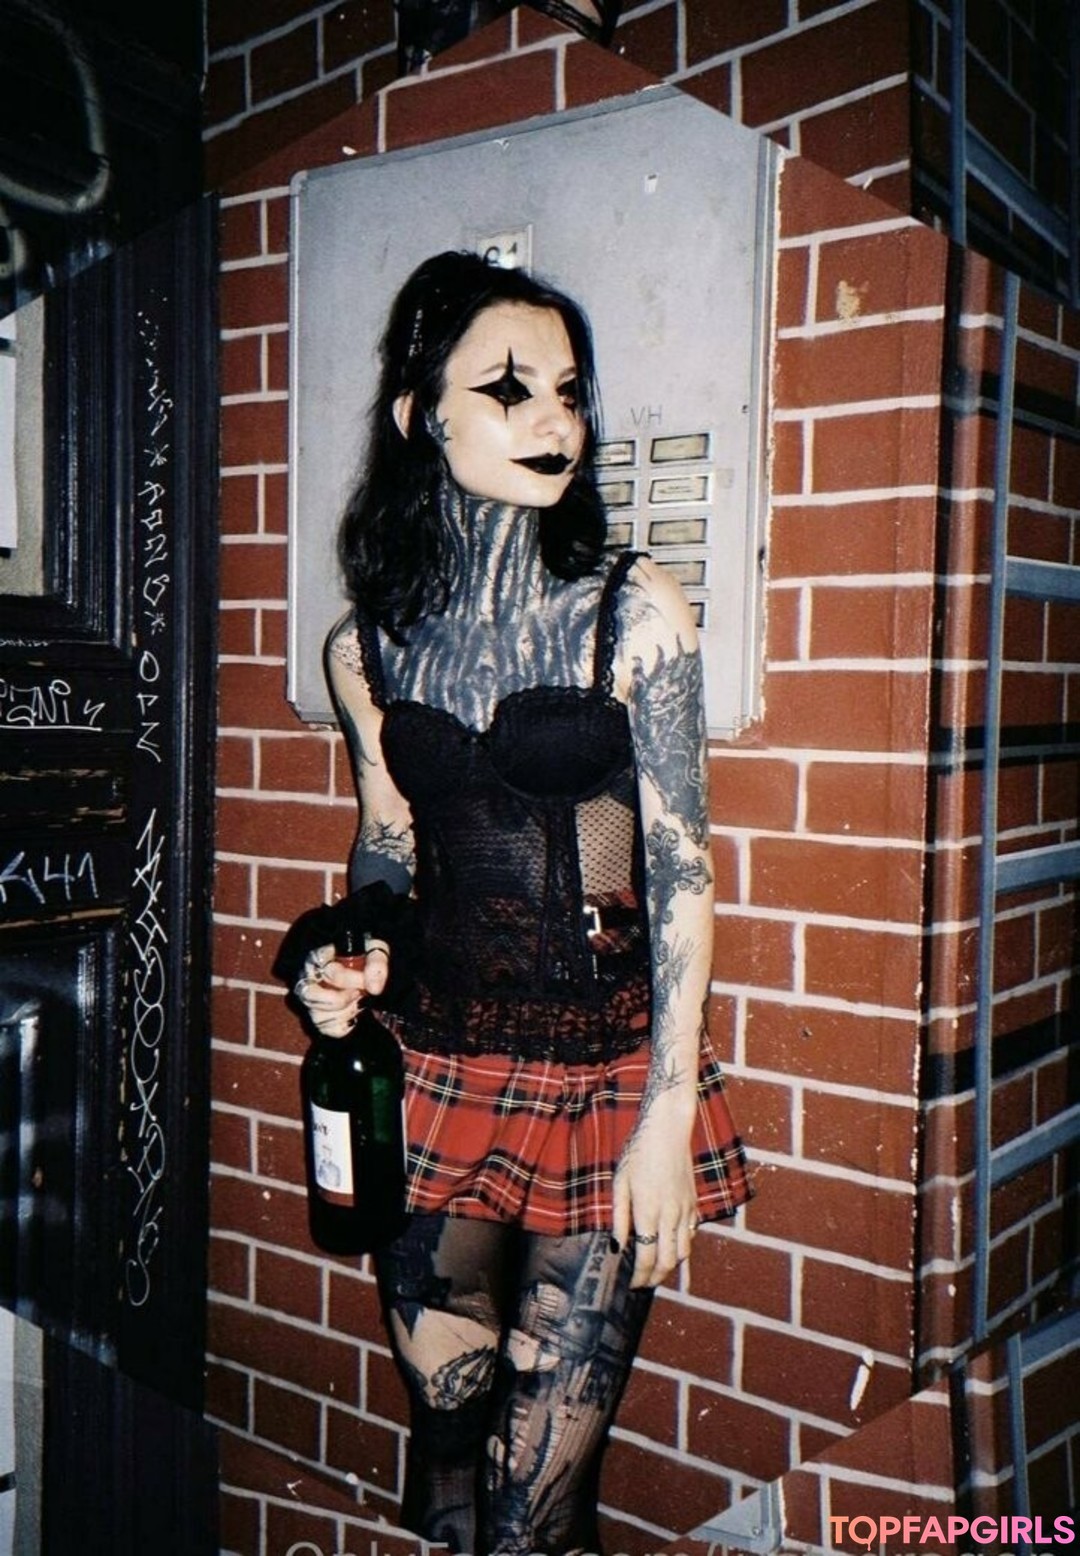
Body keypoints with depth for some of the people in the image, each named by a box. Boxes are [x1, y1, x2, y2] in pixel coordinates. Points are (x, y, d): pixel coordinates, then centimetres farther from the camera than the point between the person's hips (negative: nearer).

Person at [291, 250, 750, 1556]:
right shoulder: (368, 648, 3)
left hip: (603, 1072, -3)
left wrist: (667, 1116, -12)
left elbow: (681, 868, -8)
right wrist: (352, 962, -7)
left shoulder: (631, 612, -7)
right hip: (437, 1069, 3)